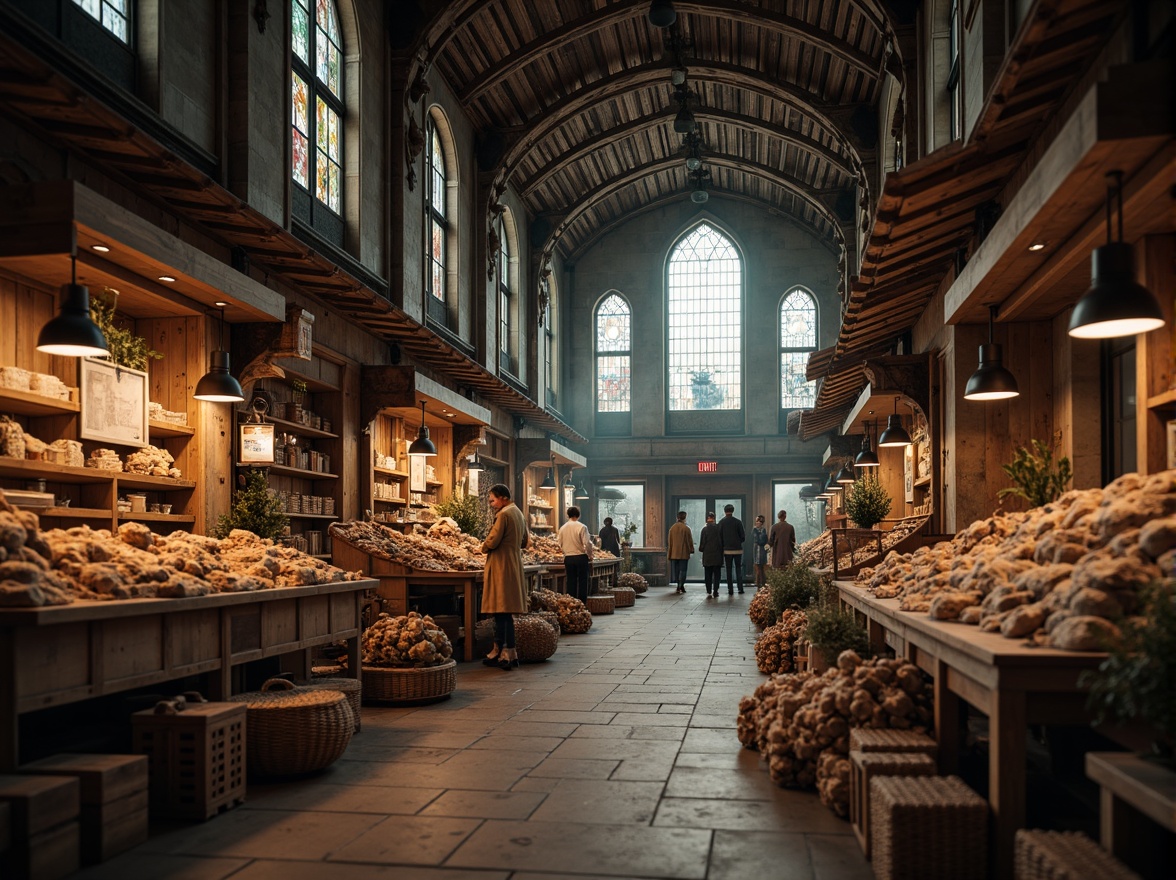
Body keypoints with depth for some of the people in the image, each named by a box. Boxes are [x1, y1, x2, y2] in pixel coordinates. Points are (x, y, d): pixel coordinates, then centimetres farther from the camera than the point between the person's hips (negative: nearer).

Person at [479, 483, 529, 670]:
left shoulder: (504, 514, -14)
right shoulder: (518, 513, 15)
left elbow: (492, 541, -17)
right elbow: (524, 542, 24)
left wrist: (484, 548, 2)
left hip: (501, 566, -9)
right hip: (514, 565, 9)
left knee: (501, 611, -6)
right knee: (507, 612, 12)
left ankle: (500, 651, -5)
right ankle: (508, 653, 14)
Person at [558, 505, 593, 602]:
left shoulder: (563, 528, 4)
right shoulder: (582, 527, -10)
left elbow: (560, 545, 11)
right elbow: (587, 543, -13)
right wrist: (590, 556, 1)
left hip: (568, 558, 4)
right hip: (581, 557, -4)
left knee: (571, 582, 9)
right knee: (582, 581, 2)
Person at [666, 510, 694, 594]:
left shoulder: (672, 528, 3)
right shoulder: (686, 528, -10)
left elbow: (669, 540, 9)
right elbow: (690, 540, -7)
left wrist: (670, 552, 19)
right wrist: (691, 550, 6)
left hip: (674, 552, 4)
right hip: (684, 552, -4)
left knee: (676, 569, 12)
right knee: (683, 569, 0)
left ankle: (679, 585, 16)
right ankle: (681, 586, -5)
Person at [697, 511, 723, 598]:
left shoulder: (704, 529, -8)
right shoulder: (718, 528, -6)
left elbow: (702, 542, -6)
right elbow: (722, 541, 0)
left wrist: (701, 549, 12)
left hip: (707, 555, -1)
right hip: (717, 555, 1)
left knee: (708, 575, 5)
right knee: (716, 575, 7)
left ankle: (709, 592, -2)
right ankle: (715, 592, 6)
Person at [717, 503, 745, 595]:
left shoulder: (721, 523, -3)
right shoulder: (738, 522, -3)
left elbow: (719, 537, -3)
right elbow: (743, 536, -2)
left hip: (727, 550, 0)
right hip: (738, 549, 0)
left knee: (729, 570, 5)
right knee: (738, 568, 9)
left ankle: (730, 590, 2)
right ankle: (740, 588, 3)